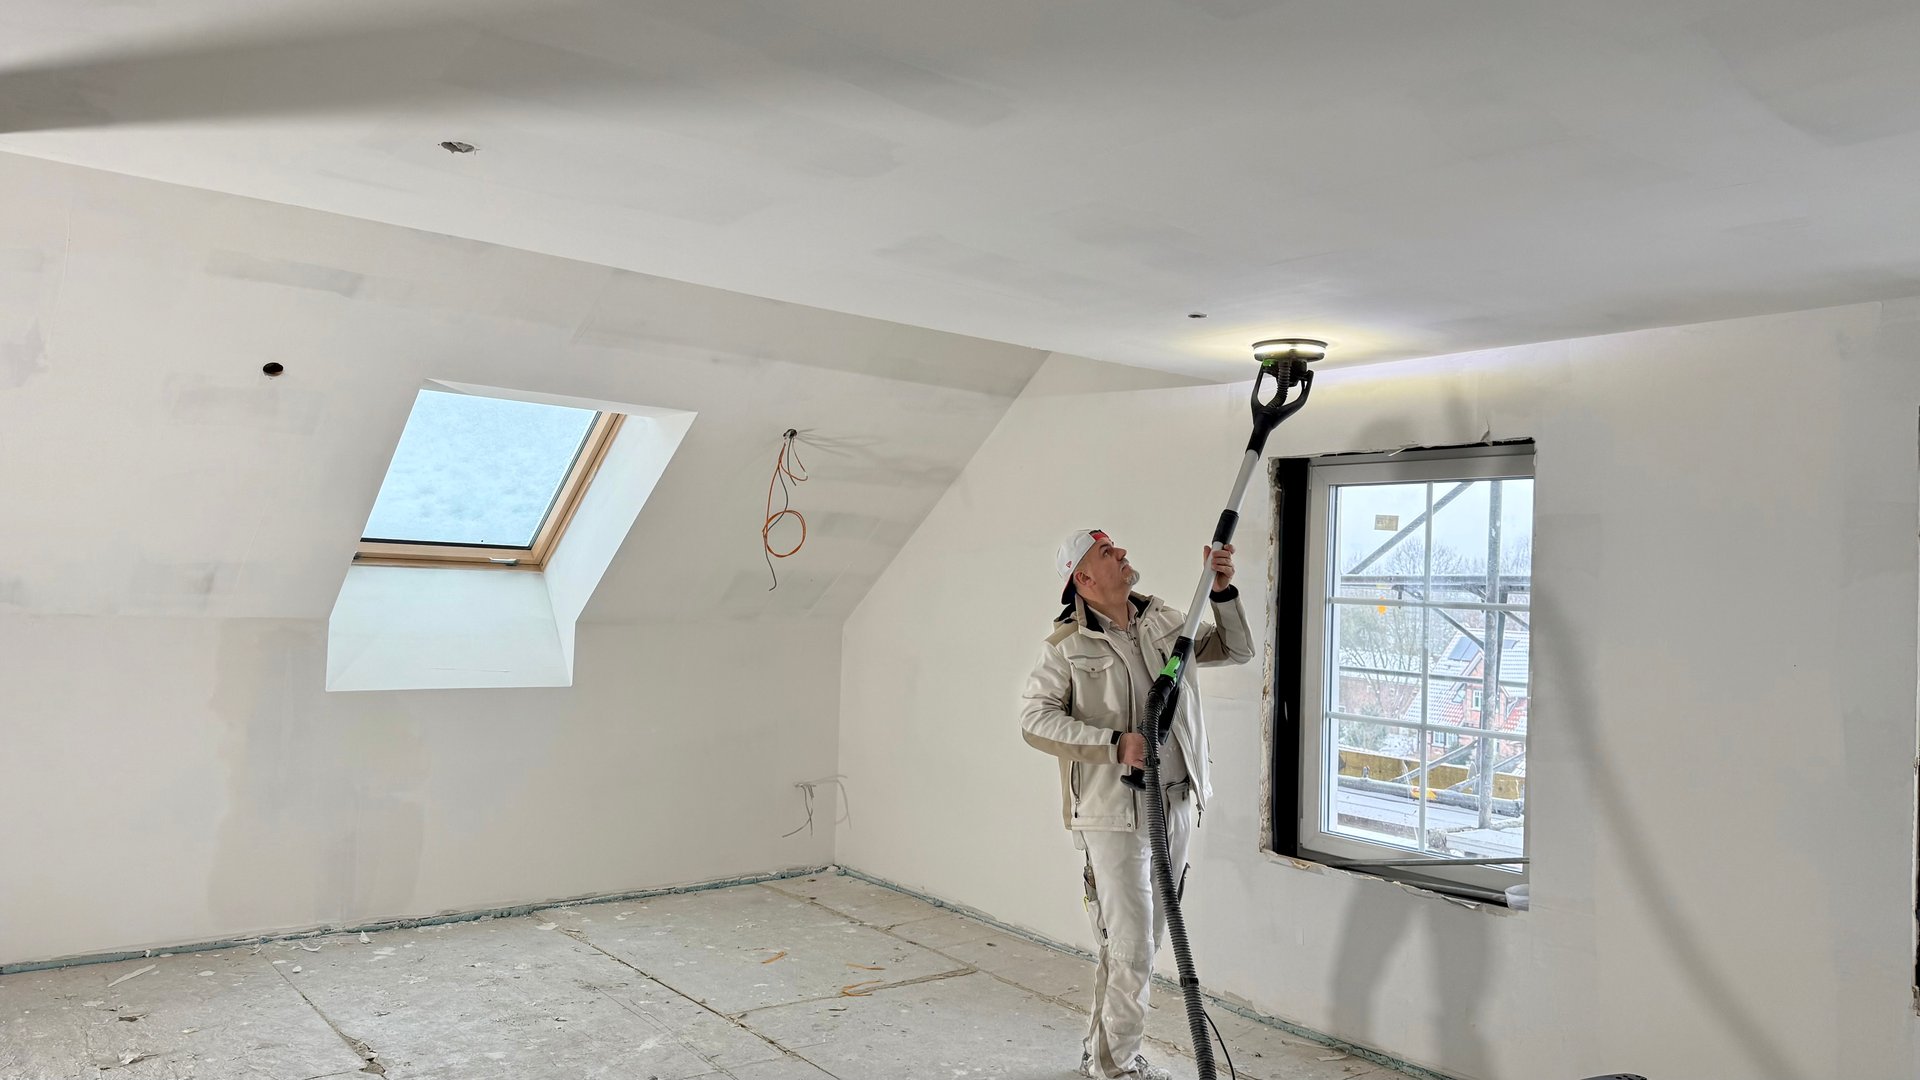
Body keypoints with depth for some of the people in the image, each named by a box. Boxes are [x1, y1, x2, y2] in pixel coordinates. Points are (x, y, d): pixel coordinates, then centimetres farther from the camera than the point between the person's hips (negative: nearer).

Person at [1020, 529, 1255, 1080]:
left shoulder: (1165, 621, 8)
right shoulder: (1068, 645, -8)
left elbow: (1236, 650, 14)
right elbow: (1035, 719, -13)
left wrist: (1223, 593, -3)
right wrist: (1115, 743, -22)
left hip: (1177, 804, 6)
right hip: (1114, 813, -6)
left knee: (1143, 942, 17)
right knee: (1131, 949, -3)